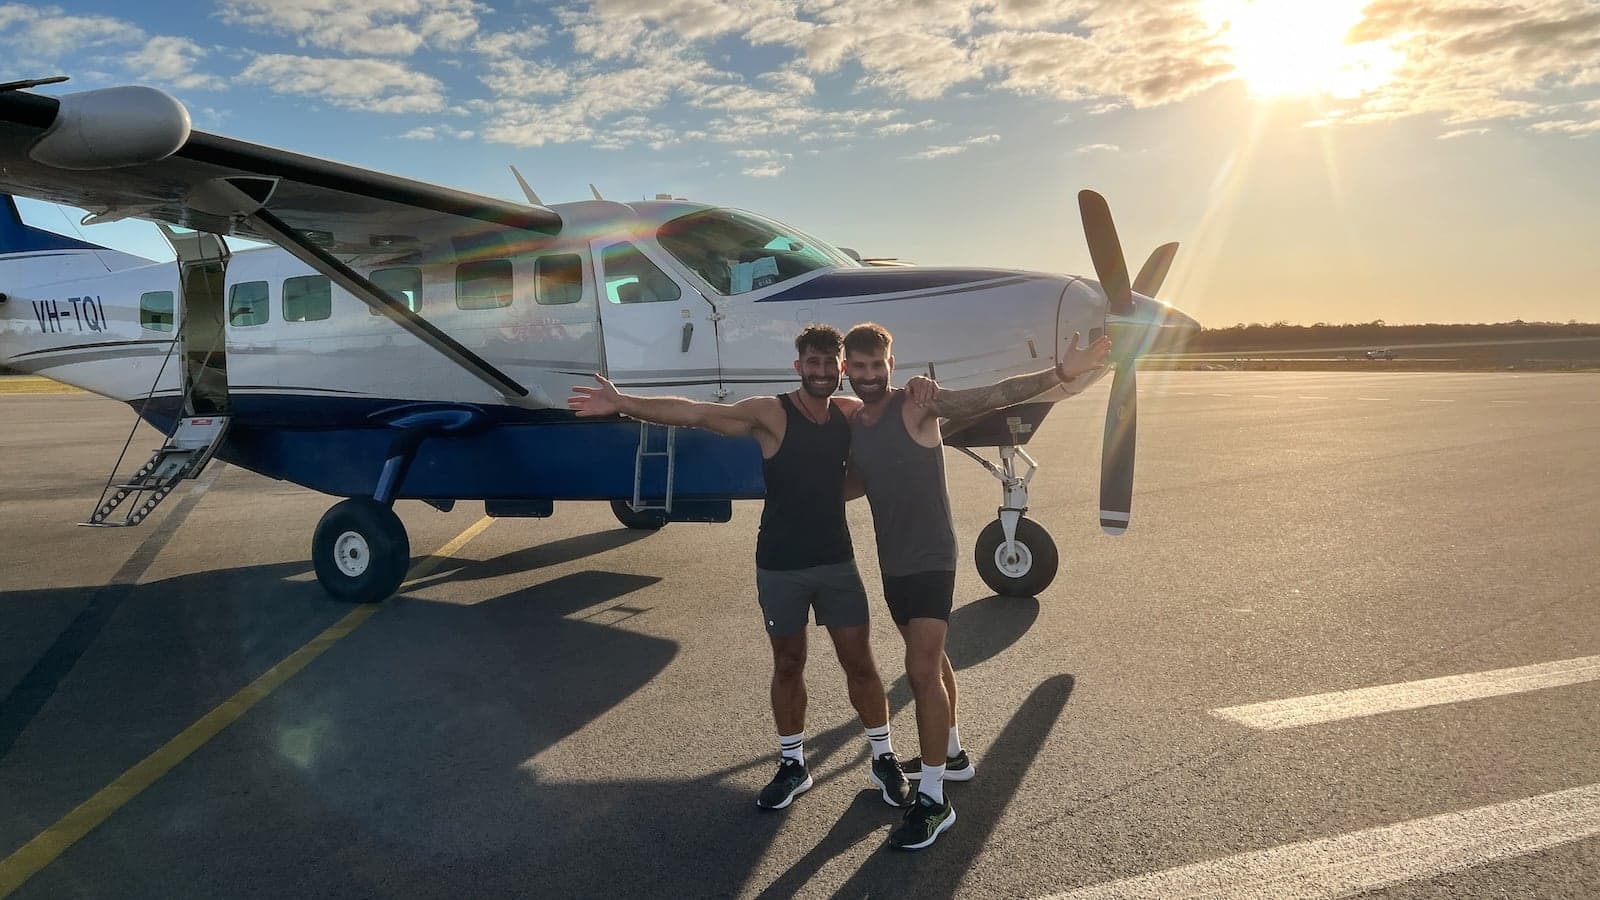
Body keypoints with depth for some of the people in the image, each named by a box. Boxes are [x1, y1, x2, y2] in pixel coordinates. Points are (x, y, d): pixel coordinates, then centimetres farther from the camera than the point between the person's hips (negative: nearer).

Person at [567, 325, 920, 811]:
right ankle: (792, 765, 29)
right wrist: (623, 403, -31)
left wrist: (920, 392, -6)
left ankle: (884, 760, 27)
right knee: (788, 665, 12)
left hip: (836, 560, 3)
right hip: (781, 566, -3)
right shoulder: (772, 413, -14)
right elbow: (697, 412, -23)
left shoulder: (852, 412, 0)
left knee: (860, 663, 9)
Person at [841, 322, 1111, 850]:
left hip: (931, 560, -7)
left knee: (922, 670, -12)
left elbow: (990, 397, -27)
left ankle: (933, 800, -2)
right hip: (892, 562, 7)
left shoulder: (917, 406, -14)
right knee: (930, 660, 21)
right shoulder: (850, 423, 5)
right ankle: (951, 755, 40)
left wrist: (1060, 373, -37)